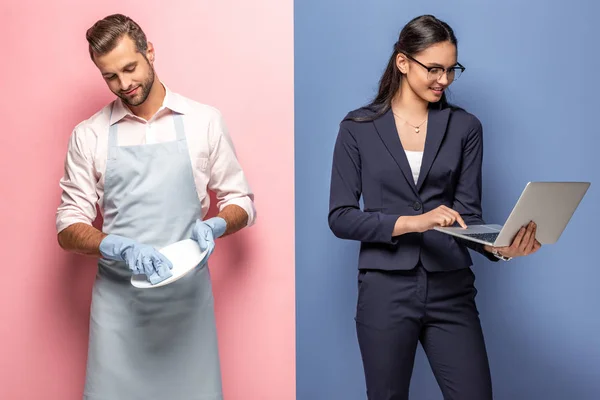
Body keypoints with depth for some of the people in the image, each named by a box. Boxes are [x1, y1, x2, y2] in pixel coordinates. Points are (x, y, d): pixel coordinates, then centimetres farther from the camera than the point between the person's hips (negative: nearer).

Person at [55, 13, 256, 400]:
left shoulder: (204, 121, 2)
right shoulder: (88, 135, 3)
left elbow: (241, 202, 8)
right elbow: (69, 228, 3)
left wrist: (213, 226, -14)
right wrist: (119, 248, -17)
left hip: (187, 295, 0)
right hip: (118, 299, 1)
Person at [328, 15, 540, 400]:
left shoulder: (465, 127, 6)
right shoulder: (358, 127, 1)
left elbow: (468, 214, 3)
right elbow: (341, 217, -5)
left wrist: (499, 246, -19)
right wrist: (412, 222, -18)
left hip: (451, 290, 1)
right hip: (386, 291, -1)